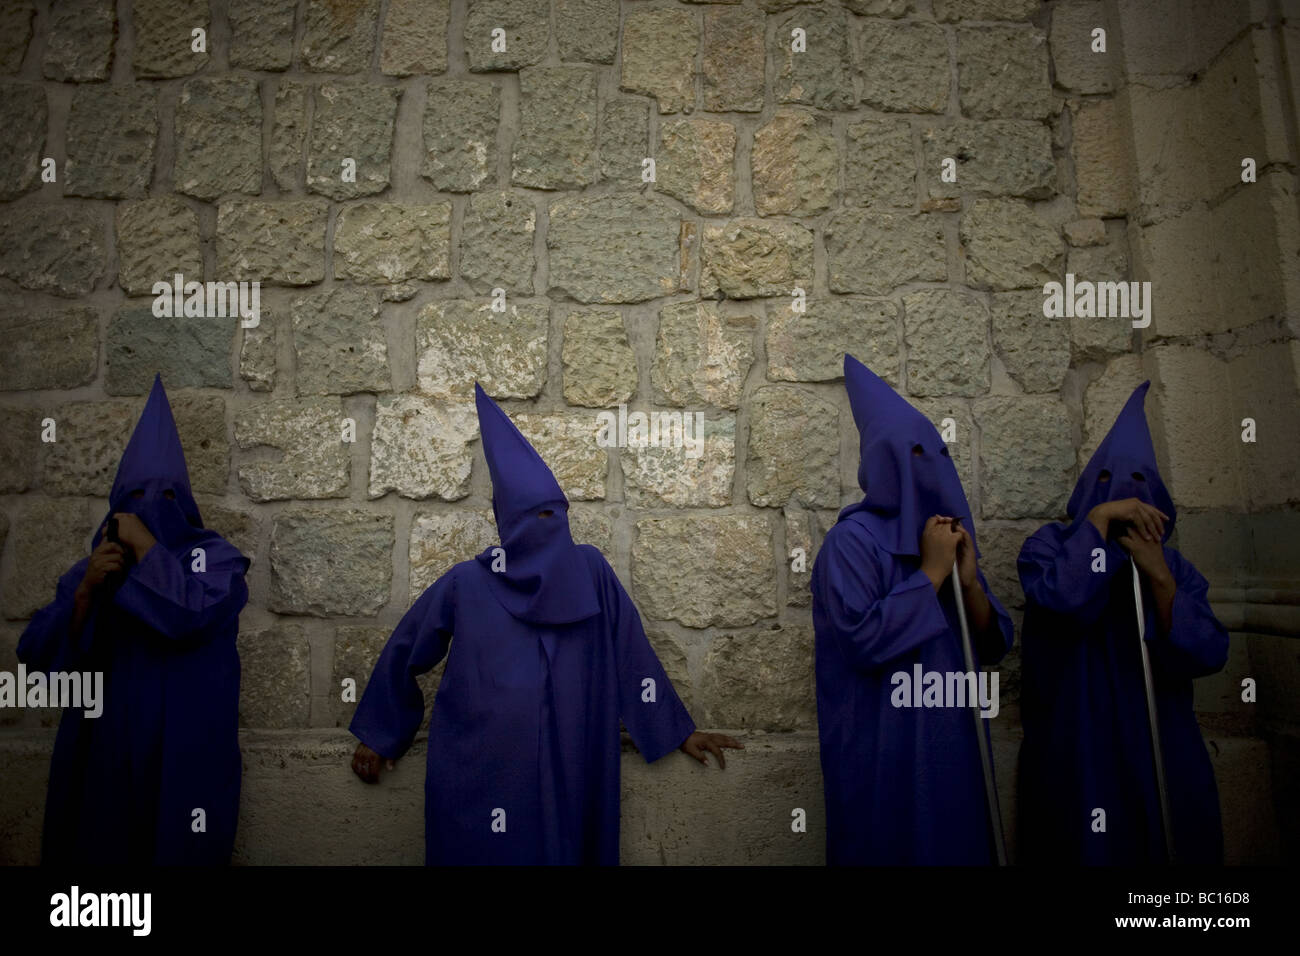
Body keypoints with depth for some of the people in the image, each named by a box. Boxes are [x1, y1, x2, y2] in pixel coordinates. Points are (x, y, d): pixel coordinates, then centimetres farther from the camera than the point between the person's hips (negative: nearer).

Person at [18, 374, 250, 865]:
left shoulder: (215, 557, -4)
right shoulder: (92, 564, 9)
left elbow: (194, 616, -24)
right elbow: (38, 655, 1)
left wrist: (145, 547, -15)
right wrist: (85, 589, -14)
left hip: (183, 758, -4)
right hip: (101, 754, 4)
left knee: (179, 851, 4)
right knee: (96, 850, 12)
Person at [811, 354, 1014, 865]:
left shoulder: (949, 536, 10)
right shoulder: (853, 539, -13)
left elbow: (993, 645, 6)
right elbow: (863, 639, -25)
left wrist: (968, 580, -11)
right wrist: (931, 574, -18)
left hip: (952, 741, 7)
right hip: (883, 751, -7)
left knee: (955, 846, 16)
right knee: (892, 849, 4)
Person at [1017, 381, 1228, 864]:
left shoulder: (1176, 565, 6)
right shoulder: (1050, 545, -4)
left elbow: (1206, 656, -8)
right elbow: (1064, 599, -26)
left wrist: (1158, 576, -18)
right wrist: (1099, 519, -20)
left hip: (1159, 753, 4)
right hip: (1075, 752, -3)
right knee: (1084, 849, 5)